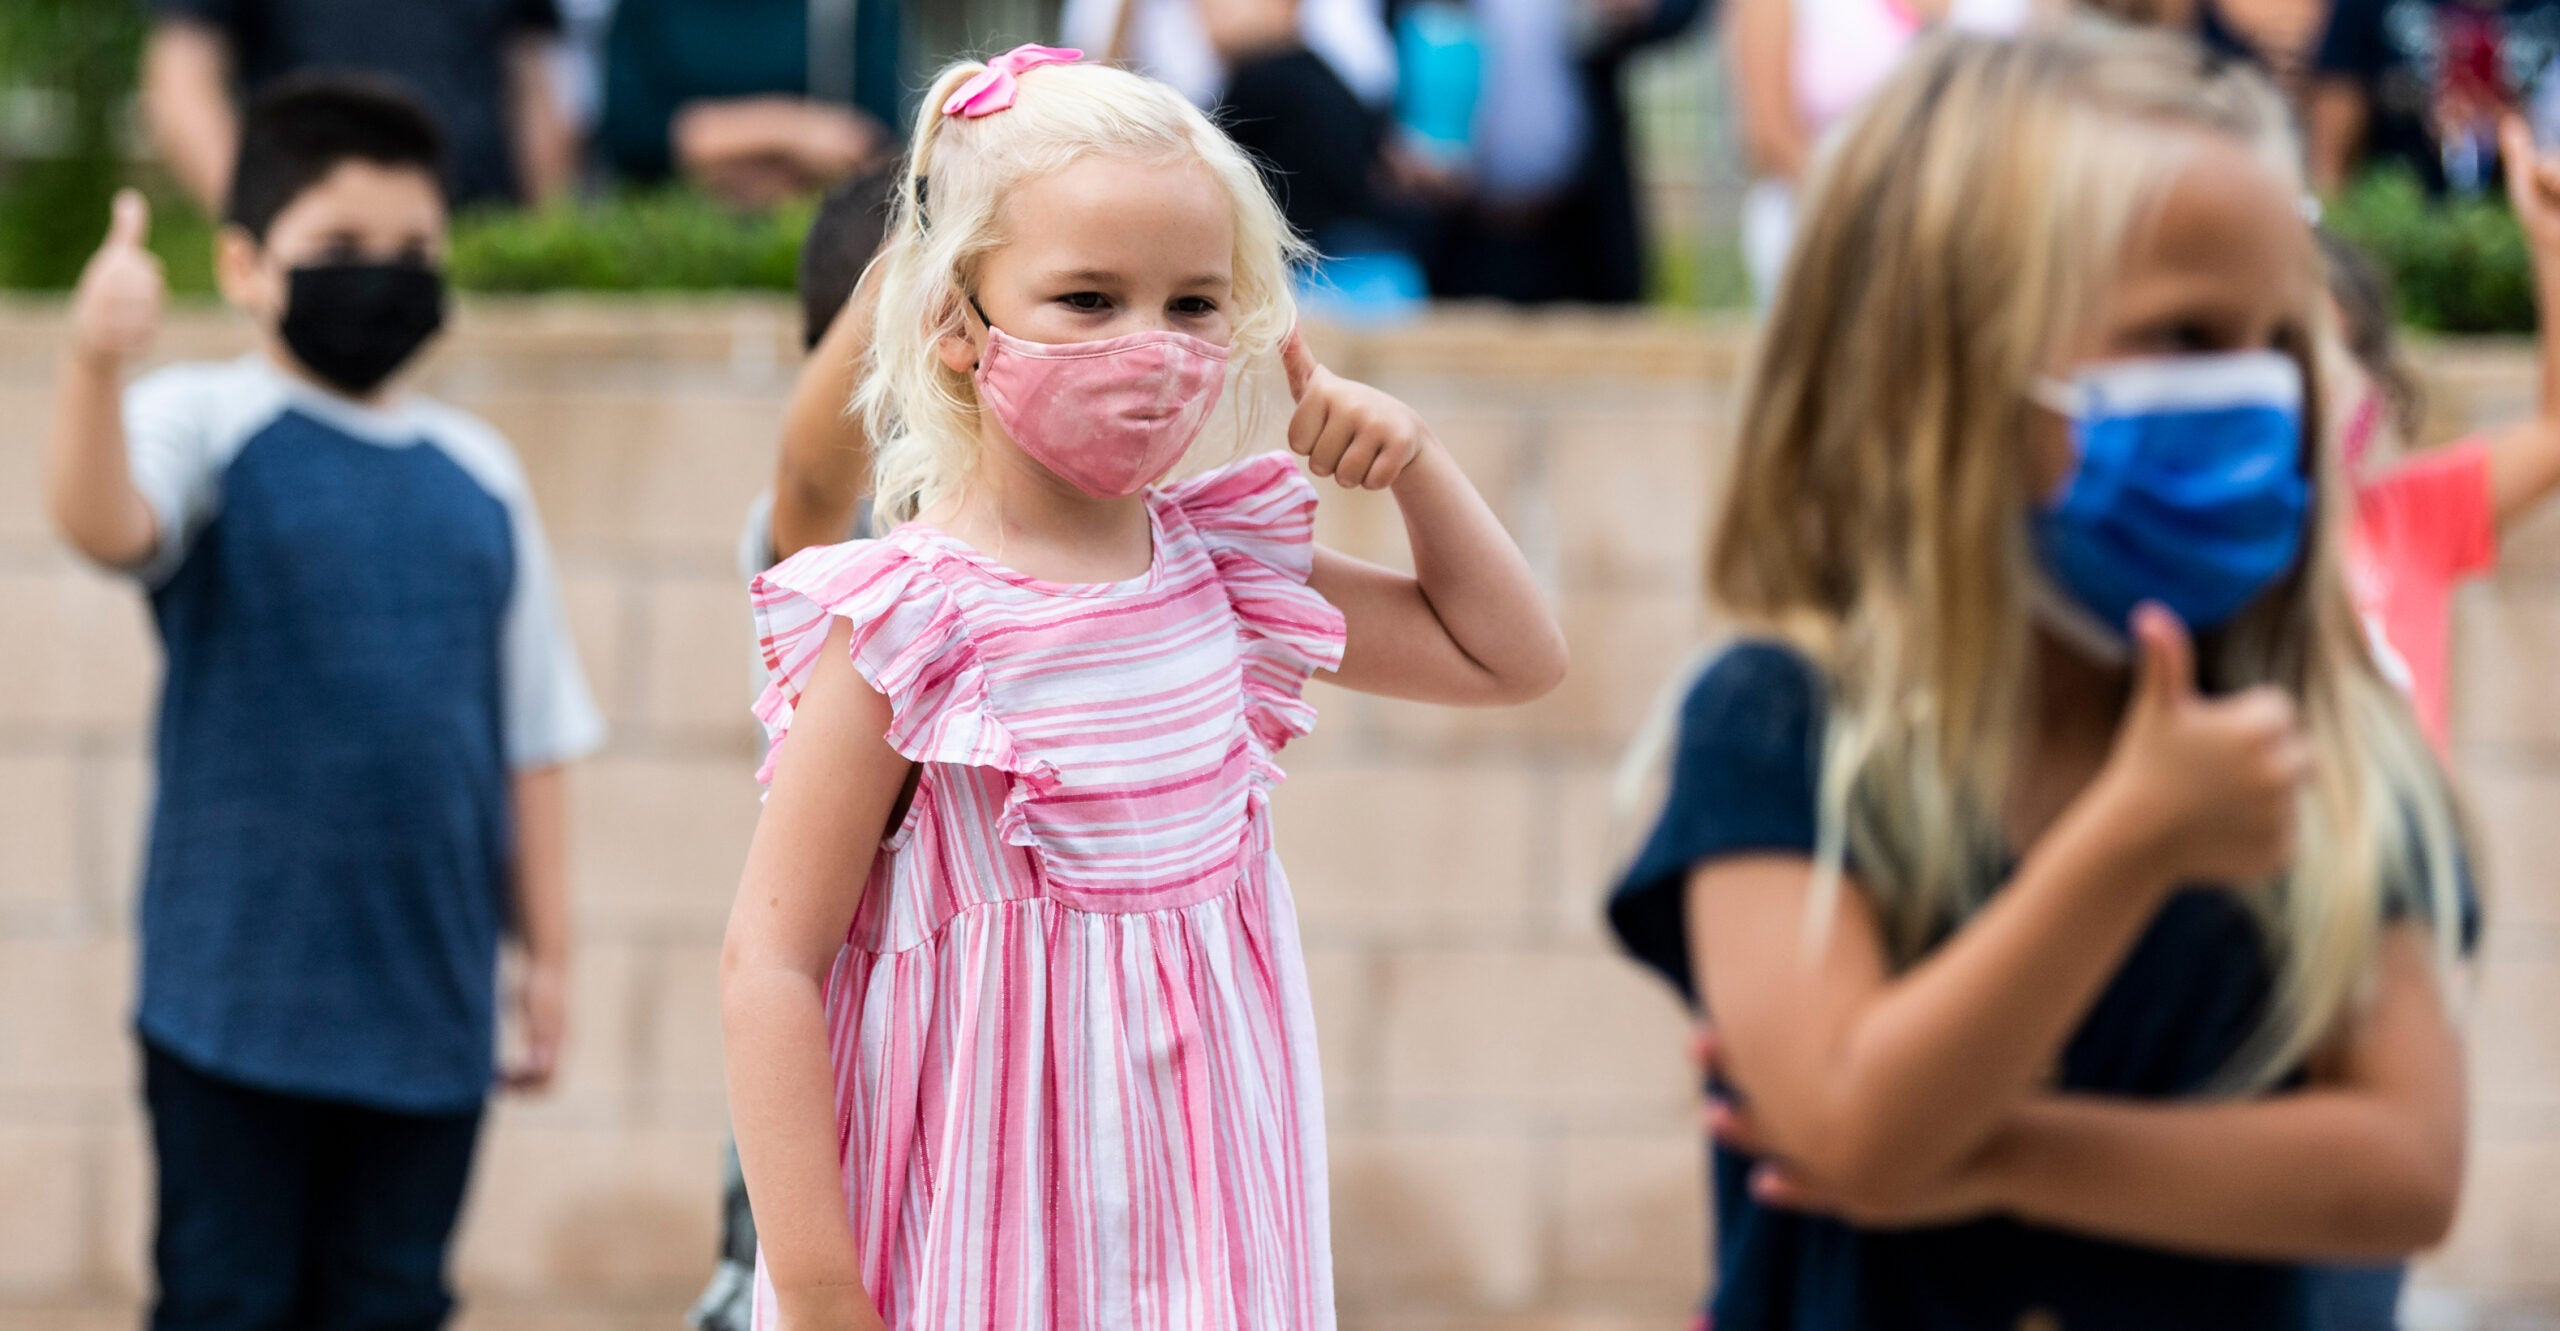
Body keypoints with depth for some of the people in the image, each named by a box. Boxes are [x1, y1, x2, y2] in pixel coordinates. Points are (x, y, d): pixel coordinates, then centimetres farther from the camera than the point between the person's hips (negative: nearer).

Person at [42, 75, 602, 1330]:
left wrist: (546, 946, 13)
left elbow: (530, 738, 14)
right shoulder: (208, 425, -4)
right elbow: (104, 522, -28)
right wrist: (94, 360, -47)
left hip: (430, 1003, 4)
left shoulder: (478, 474, 9)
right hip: (238, 982, -4)